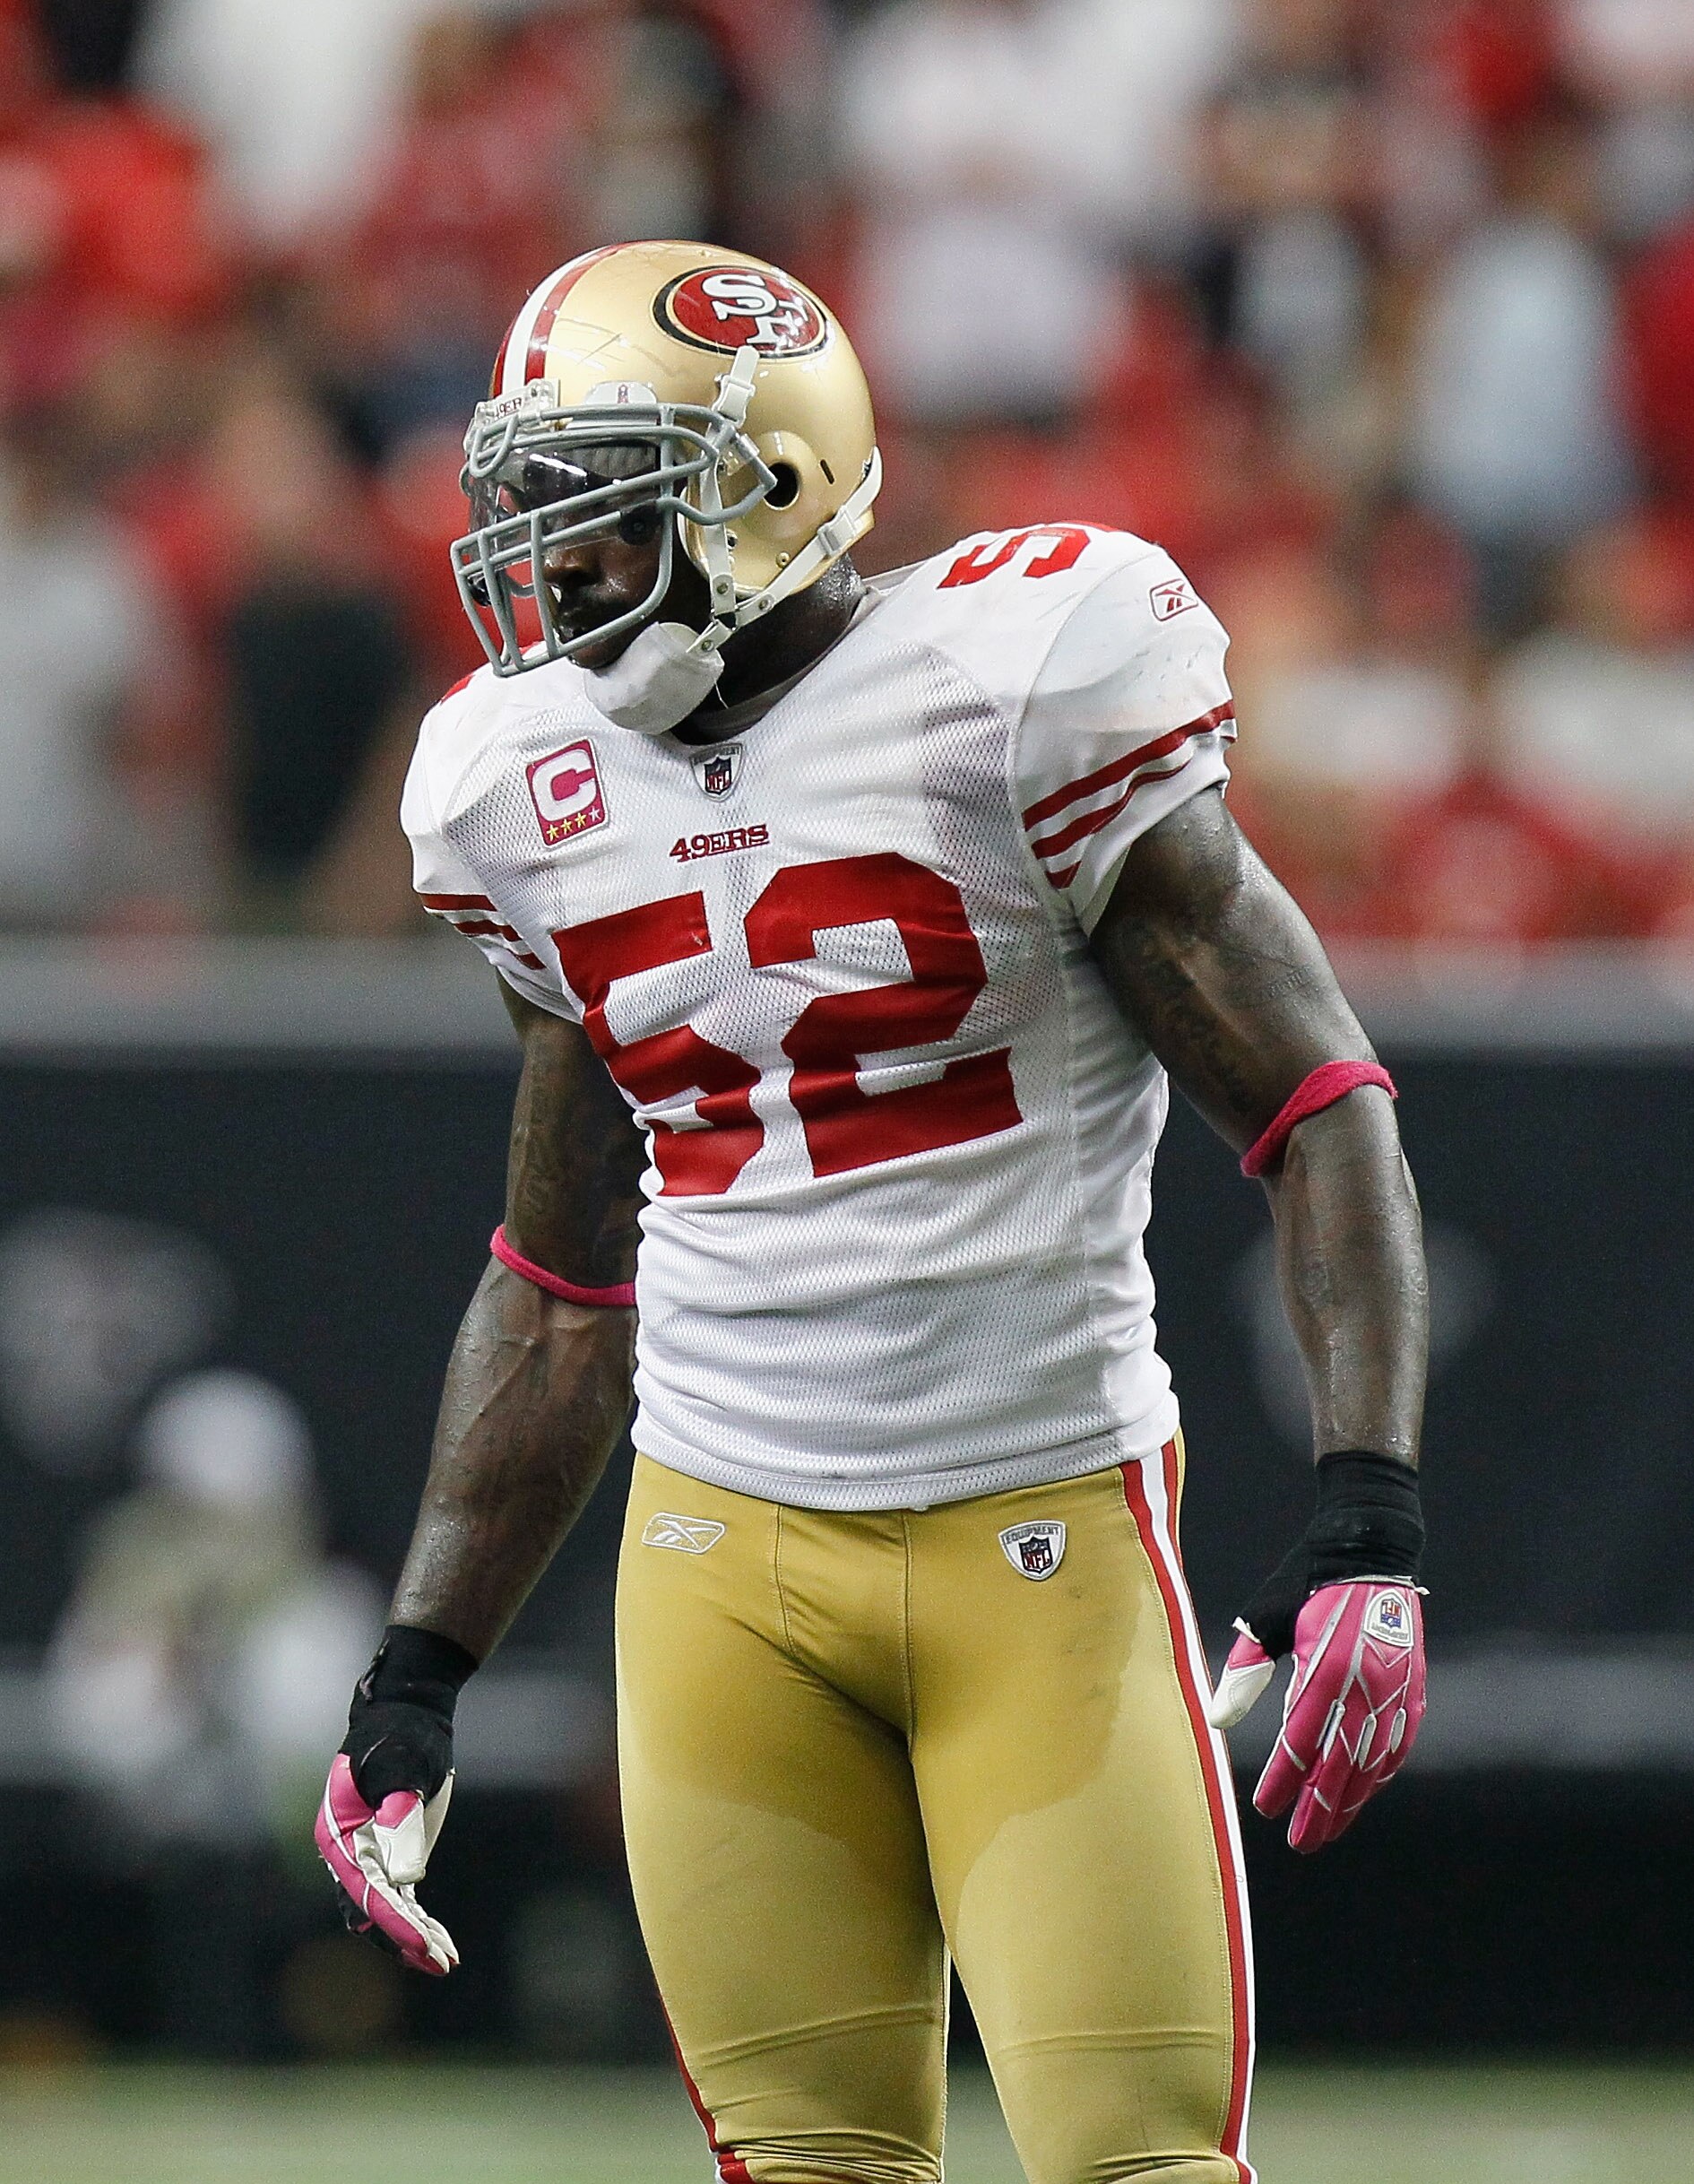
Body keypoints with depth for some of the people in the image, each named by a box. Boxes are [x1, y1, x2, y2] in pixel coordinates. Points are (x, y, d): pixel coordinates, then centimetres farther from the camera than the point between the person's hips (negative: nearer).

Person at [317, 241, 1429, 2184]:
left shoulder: (1009, 695, -9)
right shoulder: (541, 788, 9)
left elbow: (1320, 1121, -8)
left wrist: (1366, 1532, -19)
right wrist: (419, 1675, 17)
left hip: (1047, 1546, -5)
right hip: (721, 1565, 5)